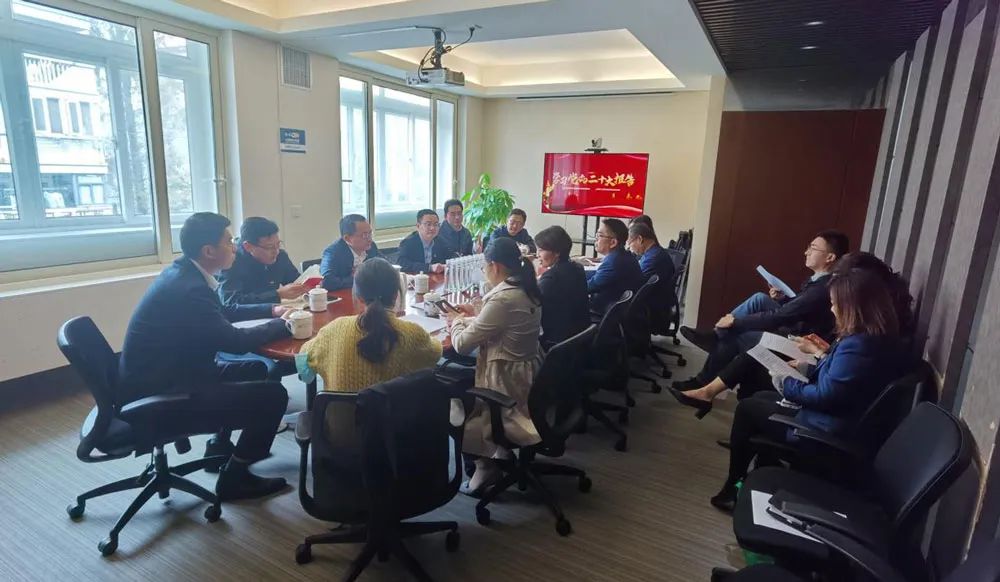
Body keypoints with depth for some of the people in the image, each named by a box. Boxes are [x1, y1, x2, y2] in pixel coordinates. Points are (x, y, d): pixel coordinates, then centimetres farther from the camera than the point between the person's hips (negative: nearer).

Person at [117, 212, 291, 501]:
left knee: (256, 370, 19)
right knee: (273, 395, -14)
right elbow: (234, 341, -25)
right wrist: (283, 324, -10)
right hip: (157, 398, -10)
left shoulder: (183, 273, 4)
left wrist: (271, 309, 11)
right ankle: (234, 478, 5)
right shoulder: (188, 288, -27)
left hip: (163, 378, 10)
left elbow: (223, 312, 19)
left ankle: (220, 445, 32)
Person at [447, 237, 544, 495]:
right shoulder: (527, 290, 3)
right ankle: (497, 453, 23)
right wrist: (473, 317, 15)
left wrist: (456, 323, 1)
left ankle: (487, 462, 21)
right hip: (528, 377, 9)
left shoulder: (503, 298, -26)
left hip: (509, 383, -9)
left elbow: (463, 344, -19)